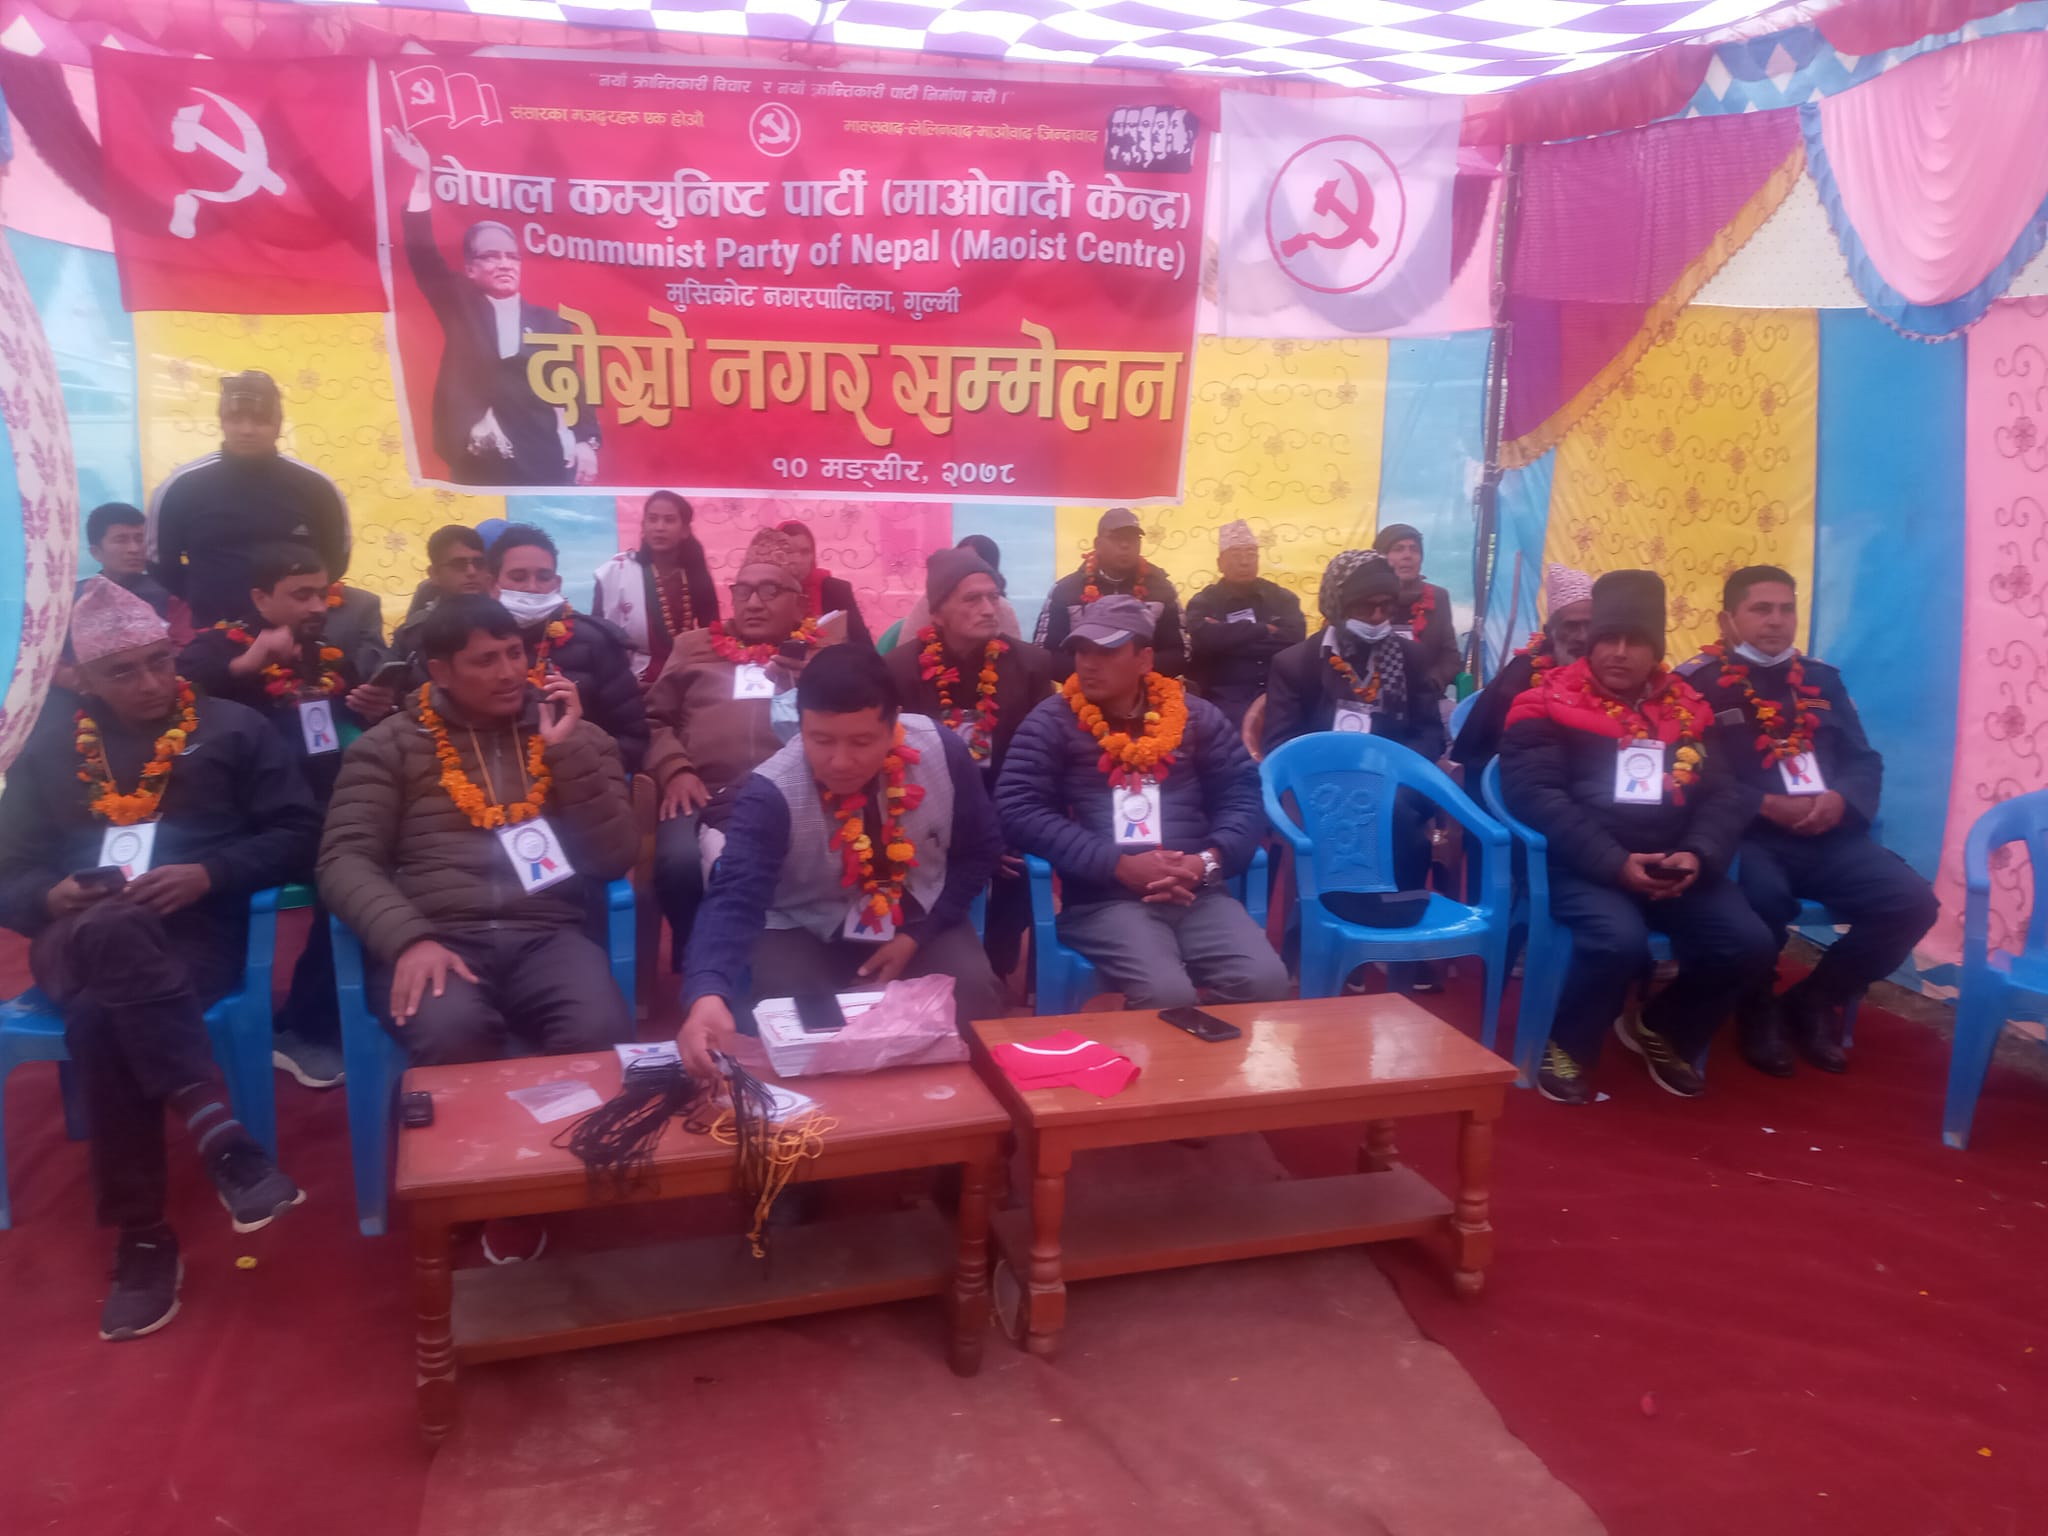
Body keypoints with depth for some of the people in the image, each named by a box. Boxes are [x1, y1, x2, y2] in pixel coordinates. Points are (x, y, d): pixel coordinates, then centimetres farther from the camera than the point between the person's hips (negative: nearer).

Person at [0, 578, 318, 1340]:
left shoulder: (234, 729, 11)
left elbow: (298, 835, 4)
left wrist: (210, 873, -12)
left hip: (196, 931, -2)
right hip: (78, 940, 2)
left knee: (98, 1021, -35)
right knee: (112, 930, -37)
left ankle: (143, 1237, -27)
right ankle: (220, 1136, -42)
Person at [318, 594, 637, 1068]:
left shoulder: (579, 737, 17)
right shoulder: (389, 746, 13)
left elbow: (614, 860, 7)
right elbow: (345, 860, 2)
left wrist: (567, 750, -2)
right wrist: (409, 939, -16)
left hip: (548, 936, 1)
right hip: (437, 938, 0)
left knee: (602, 1036, -32)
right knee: (452, 1037, -35)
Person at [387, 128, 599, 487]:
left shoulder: (549, 322, 13)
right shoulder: (462, 309, 11)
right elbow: (423, 255, -1)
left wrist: (586, 443, -5)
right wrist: (423, 178, -8)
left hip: (547, 464, 1)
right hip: (482, 468, -1)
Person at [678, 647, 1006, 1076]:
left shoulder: (943, 752, -18)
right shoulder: (771, 793, -27)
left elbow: (980, 851, -3)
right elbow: (735, 899, -38)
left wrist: (917, 936, -13)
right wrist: (707, 995, -59)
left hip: (921, 923, 2)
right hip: (807, 931, -1)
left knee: (974, 996, -25)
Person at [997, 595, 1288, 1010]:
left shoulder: (1196, 717, 15)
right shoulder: (1052, 721, 6)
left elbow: (1244, 798, 12)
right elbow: (1019, 811, -5)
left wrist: (1209, 861, -9)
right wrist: (1118, 865, -13)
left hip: (1198, 894, 3)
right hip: (1102, 898, -3)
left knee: (1266, 982, -22)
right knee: (1166, 993, -30)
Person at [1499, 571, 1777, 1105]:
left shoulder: (1687, 707, 15)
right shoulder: (1549, 704, 0)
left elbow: (1726, 794, 10)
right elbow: (1532, 794, -11)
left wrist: (1698, 854, -12)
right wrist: (1615, 862, -19)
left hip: (1675, 866, 5)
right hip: (1580, 865, -5)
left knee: (1751, 945, -15)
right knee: (1619, 940, -33)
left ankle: (1662, 1030, 15)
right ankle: (1568, 1046, -2)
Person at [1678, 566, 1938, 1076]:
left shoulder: (1822, 680, 21)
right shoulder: (1698, 681, 3)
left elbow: (1865, 762, 15)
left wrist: (1841, 800, -8)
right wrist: (1763, 805, -18)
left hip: (1827, 837, 6)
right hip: (1746, 834, -5)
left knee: (1912, 900, -16)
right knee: (1763, 897, -37)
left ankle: (1816, 1000, 8)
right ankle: (1758, 1010, -4)